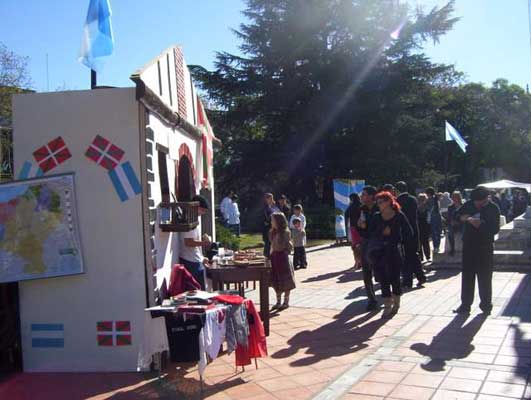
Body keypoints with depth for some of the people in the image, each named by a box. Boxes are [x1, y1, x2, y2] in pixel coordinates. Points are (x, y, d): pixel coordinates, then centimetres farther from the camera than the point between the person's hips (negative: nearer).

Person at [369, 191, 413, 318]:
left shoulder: (399, 216, -4)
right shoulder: (377, 217, 5)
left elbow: (409, 233, 0)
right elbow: (372, 233, 3)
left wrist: (402, 245, -4)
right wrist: (382, 232, -14)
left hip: (395, 251, -3)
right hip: (380, 250, 3)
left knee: (394, 278, 4)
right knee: (383, 279, 2)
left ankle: (396, 304, 23)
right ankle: (387, 306, 12)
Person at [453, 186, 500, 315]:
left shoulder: (493, 208, -8)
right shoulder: (469, 204, 1)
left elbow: (494, 229, -14)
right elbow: (456, 215, 12)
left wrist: (480, 225, -25)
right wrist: (463, 218, -9)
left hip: (485, 247, -3)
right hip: (468, 245, 4)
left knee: (485, 277, 3)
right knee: (467, 276, 7)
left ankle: (486, 304, 17)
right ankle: (465, 305, 15)